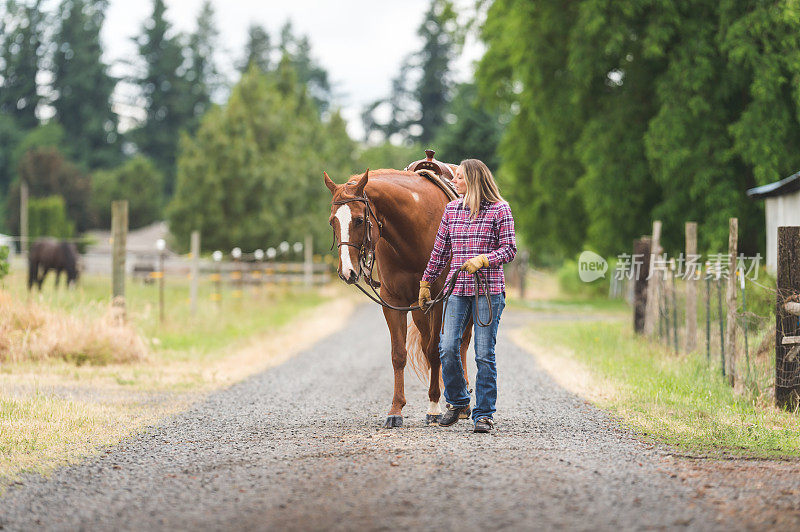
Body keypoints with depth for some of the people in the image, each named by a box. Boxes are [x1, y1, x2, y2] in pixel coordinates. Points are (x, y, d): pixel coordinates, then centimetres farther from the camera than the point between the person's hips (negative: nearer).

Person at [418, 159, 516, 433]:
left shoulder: (499, 210, -1)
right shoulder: (451, 209, 12)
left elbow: (510, 249, -4)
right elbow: (440, 251, 19)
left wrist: (482, 260, -19)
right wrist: (426, 282, 20)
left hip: (489, 290, -4)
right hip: (456, 289, 4)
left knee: (484, 354, -3)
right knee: (447, 348, -6)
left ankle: (484, 413, 6)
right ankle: (456, 401, 17)